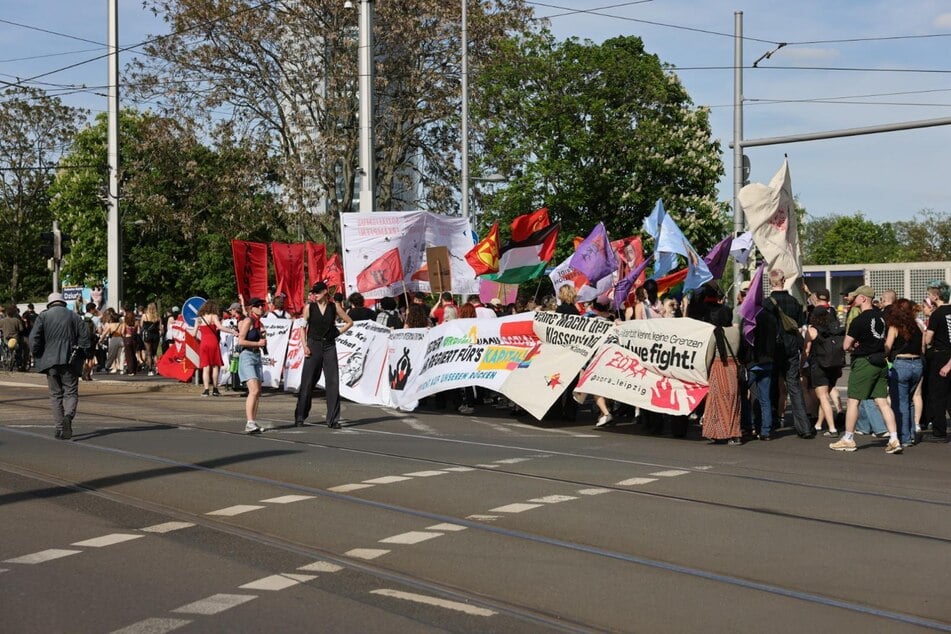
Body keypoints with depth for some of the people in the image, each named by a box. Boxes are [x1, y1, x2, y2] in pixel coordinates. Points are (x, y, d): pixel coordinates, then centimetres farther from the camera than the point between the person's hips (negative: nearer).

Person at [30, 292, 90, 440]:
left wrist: (37, 356, 6)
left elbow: (34, 338, -6)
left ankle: (60, 427, 4)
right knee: (71, 392, 4)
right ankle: (68, 415, -25)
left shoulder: (43, 316, 3)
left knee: (55, 394, 9)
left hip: (50, 361, 0)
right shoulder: (74, 316, 6)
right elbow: (85, 337, 0)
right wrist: (81, 357, 8)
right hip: (70, 361, 0)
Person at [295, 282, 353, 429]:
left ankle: (333, 419, 3)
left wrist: (338, 333, 3)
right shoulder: (309, 307, 1)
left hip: (329, 346, 1)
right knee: (307, 382, 1)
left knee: (333, 383, -1)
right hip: (314, 346, -1)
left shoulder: (334, 307, 2)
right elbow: (303, 327, 3)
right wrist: (304, 346, -6)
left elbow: (349, 322, 12)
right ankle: (300, 417, 11)